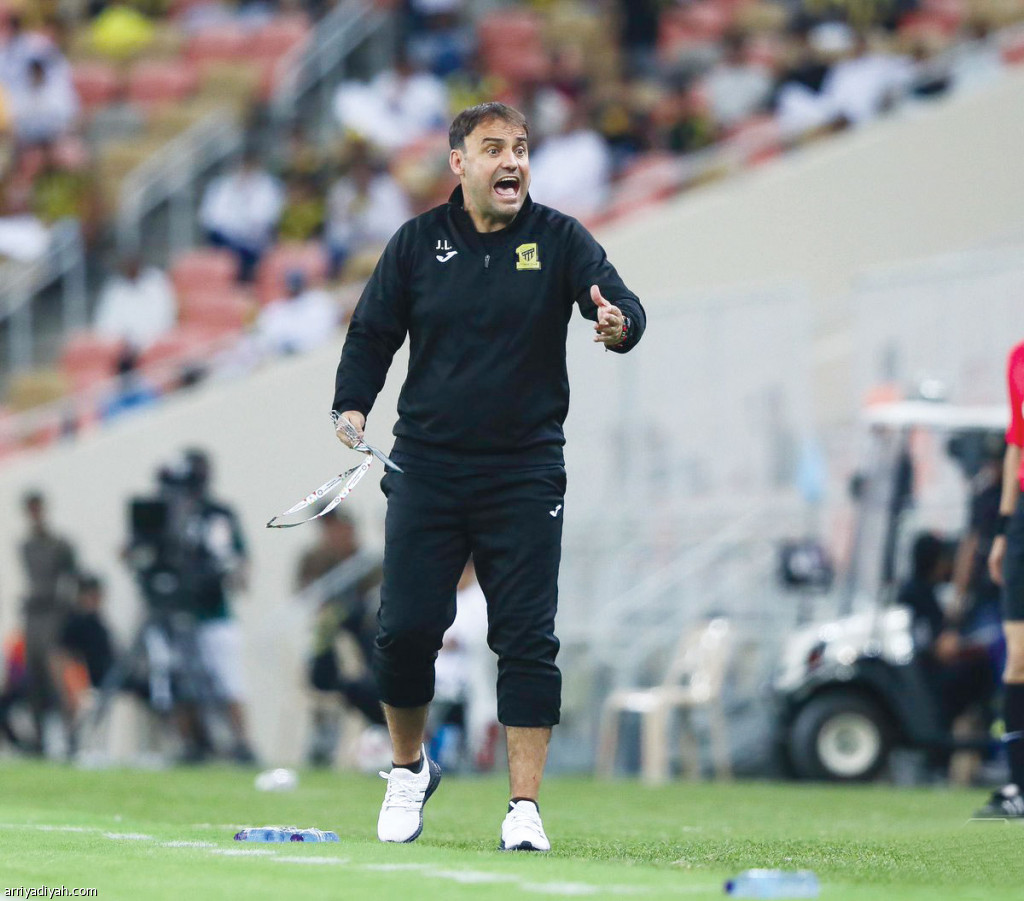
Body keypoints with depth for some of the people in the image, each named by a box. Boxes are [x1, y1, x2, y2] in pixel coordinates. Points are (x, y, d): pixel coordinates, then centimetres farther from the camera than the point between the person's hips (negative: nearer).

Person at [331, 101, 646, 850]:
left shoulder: (558, 239, 0)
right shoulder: (418, 243, 4)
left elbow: (619, 300, -13)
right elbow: (372, 332, 9)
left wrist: (619, 323, -36)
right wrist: (353, 406, -6)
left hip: (525, 472, -1)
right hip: (427, 469, 1)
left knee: (527, 640, -6)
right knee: (406, 628, -1)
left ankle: (525, 809, -2)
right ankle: (410, 770, 24)